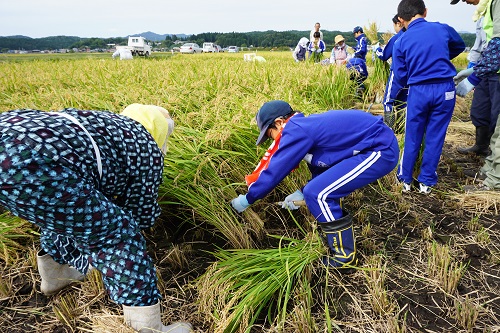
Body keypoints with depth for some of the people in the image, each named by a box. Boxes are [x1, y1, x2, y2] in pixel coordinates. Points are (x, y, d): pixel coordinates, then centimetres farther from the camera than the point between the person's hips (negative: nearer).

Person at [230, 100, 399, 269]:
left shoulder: (296, 131, -15)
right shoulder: (308, 124, 13)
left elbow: (274, 170, -11)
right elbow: (322, 168, 20)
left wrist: (247, 199, 1)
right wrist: (303, 192, 12)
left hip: (382, 151, -10)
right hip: (380, 142, 10)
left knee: (317, 193, -13)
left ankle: (344, 257, 2)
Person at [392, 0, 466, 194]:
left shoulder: (401, 42, -2)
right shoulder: (443, 29, 2)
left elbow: (400, 77, 0)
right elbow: (460, 46, 24)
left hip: (418, 92, -1)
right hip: (445, 89, 1)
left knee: (412, 138, 12)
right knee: (435, 138, 8)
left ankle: (405, 179, 21)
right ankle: (426, 182, 17)